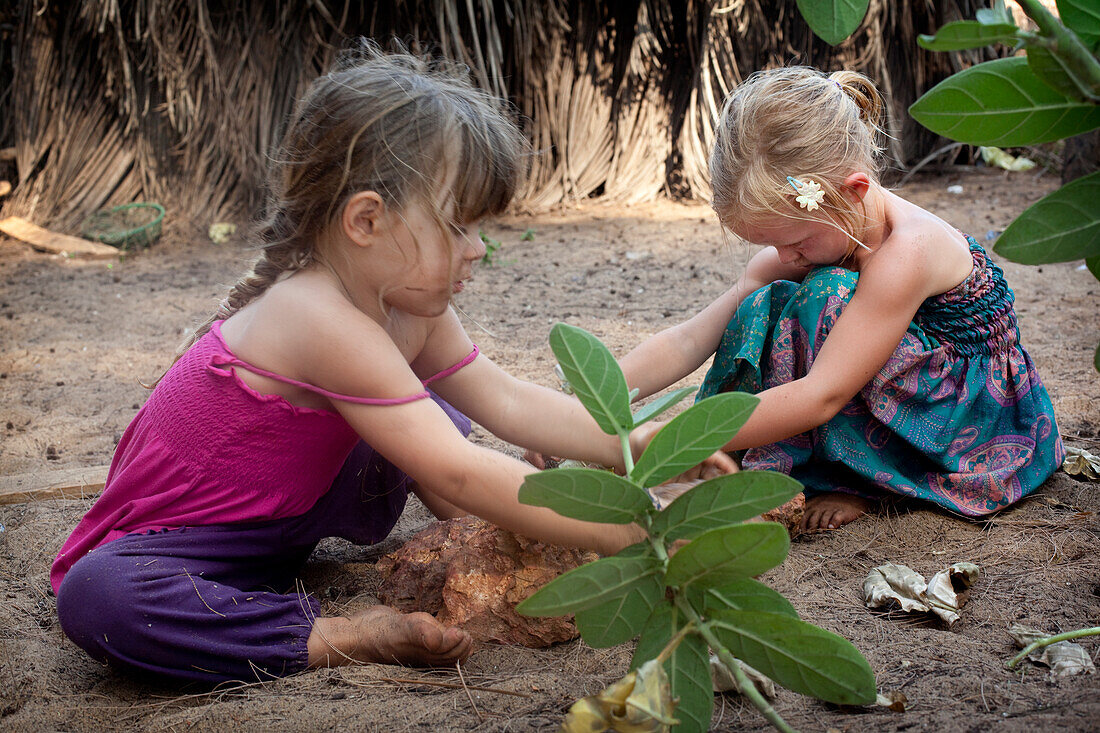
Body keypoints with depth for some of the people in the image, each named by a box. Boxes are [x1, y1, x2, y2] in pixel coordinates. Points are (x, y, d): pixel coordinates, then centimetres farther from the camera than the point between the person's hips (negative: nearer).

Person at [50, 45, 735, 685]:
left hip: (291, 512, 8)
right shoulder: (320, 320, -35)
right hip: (167, 541, -8)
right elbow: (458, 475, -36)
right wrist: (626, 532, -34)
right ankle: (352, 637, -35)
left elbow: (508, 401, -6)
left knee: (440, 420, 8)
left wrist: (641, 445, -16)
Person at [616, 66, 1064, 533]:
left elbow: (821, 397, -37)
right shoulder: (804, 247, -7)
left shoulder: (906, 251, -32)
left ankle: (856, 485, -15)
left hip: (991, 419, -7)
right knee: (764, 309, -9)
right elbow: (689, 341, -10)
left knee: (825, 301, -29)